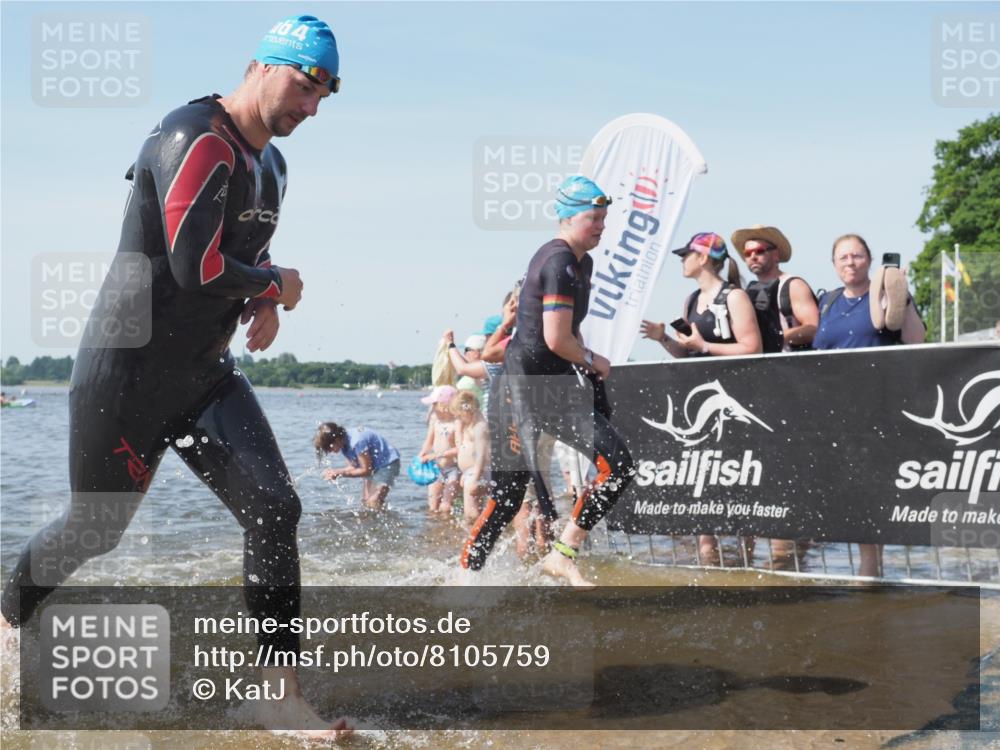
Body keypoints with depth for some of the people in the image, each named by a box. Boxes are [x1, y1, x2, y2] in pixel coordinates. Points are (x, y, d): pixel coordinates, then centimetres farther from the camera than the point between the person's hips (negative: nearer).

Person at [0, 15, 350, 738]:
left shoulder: (270, 164, 11)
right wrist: (277, 286, -11)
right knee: (95, 530, 8)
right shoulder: (197, 140, -20)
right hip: (128, 374, -8)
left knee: (275, 508, -7)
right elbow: (196, 267, -29)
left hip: (206, 374, 8)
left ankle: (282, 694, -2)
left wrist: (262, 305, 5)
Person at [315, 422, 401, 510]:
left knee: (374, 502, -20)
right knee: (365, 501, 8)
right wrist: (334, 472, -15)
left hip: (388, 463, -10)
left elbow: (366, 470, -24)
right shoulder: (344, 444, -3)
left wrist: (340, 472, -23)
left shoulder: (356, 442, -31)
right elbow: (354, 467, 2)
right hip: (375, 466, 10)